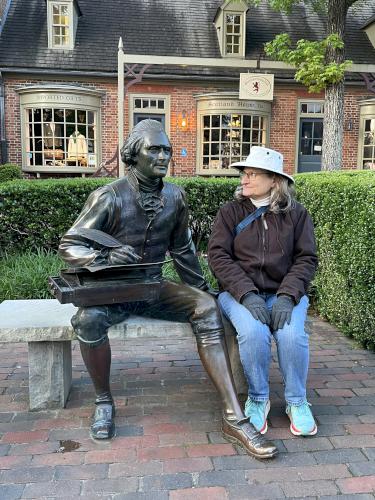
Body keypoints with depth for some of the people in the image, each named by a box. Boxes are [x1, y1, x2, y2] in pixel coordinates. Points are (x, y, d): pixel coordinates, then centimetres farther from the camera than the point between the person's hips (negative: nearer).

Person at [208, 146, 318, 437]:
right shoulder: (230, 212, 3)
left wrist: (287, 296, -18)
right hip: (240, 292, 0)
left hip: (284, 293, 1)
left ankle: (297, 401, -2)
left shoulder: (296, 214, 4)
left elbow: (306, 258, -1)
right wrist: (248, 294, -20)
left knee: (292, 334, -29)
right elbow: (218, 255, -7)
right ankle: (258, 398, -4)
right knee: (253, 332, -31)